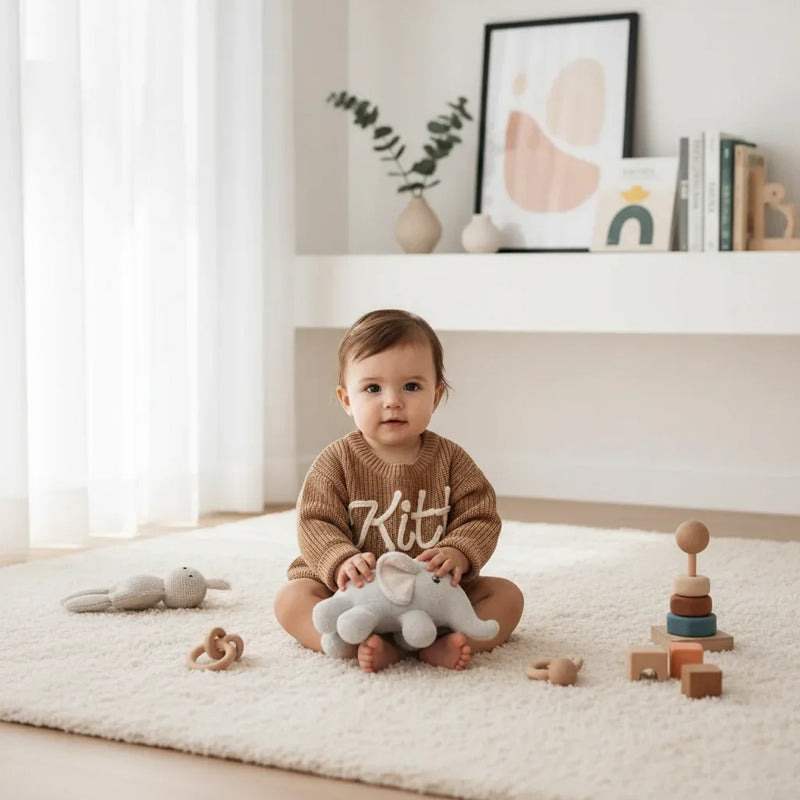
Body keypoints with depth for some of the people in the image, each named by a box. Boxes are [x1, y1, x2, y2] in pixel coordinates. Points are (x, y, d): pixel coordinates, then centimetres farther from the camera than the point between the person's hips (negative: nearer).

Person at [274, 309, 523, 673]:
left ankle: (440, 645, -38)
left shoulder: (450, 459, -1)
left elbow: (480, 518, -5)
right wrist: (343, 561, -34)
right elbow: (316, 523, -13)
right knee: (291, 598, -24)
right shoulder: (337, 462, -5)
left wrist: (457, 555, -27)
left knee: (507, 594, -15)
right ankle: (361, 645, -46)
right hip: (356, 590, -2)